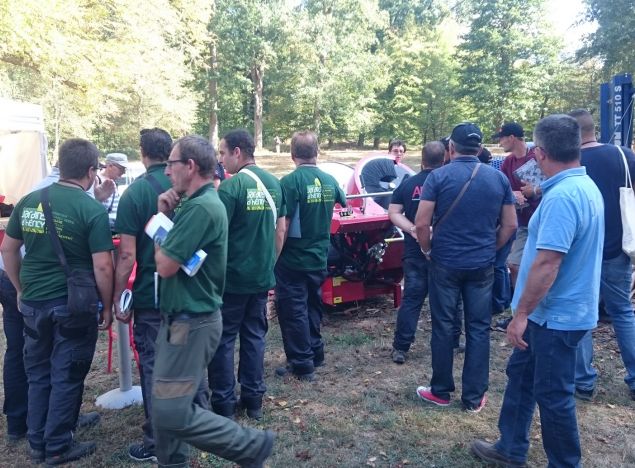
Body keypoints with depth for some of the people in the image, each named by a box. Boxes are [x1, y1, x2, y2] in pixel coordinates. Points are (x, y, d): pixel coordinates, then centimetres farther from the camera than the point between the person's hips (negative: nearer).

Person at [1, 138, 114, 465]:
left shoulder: (28, 201, 3)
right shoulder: (93, 210, -15)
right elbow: (102, 266, -17)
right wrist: (107, 306, -4)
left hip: (33, 303, 6)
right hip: (74, 307, -5)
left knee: (38, 374, 19)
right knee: (66, 378, 8)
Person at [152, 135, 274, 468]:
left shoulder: (201, 208, -22)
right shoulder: (194, 203, 10)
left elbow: (165, 265, -21)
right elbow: (166, 251, 16)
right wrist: (164, 213, 0)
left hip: (191, 323, -10)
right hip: (180, 318, 10)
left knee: (172, 414, -7)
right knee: (163, 406, 17)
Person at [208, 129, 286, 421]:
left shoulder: (231, 187, -16)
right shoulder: (273, 184, 5)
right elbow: (280, 231, 11)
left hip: (231, 277, -6)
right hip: (262, 276, 6)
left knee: (223, 339, 6)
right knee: (254, 336, 15)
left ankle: (224, 404, 13)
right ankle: (254, 399, 22)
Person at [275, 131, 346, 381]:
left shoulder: (291, 181, -17)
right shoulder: (329, 180, 2)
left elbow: (283, 225, -20)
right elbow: (342, 203, 23)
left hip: (293, 260, -6)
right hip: (319, 258, 6)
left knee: (293, 311, 4)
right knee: (312, 307, 20)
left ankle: (302, 364, 9)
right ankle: (315, 353, 31)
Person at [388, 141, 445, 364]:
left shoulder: (408, 184, 1)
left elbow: (393, 213, -4)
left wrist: (412, 230, -13)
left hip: (415, 251, 1)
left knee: (411, 298, 4)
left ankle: (400, 348, 3)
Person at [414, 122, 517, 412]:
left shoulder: (439, 176, -8)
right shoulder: (498, 178, 2)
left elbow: (421, 223, -12)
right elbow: (510, 225, 6)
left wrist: (427, 250, 5)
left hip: (445, 263, -2)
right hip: (482, 266, 2)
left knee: (443, 327, 9)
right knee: (479, 329, 10)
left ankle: (441, 391, 21)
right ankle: (474, 397, 17)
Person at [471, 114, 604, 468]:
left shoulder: (562, 196, -26)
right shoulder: (585, 186, 7)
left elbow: (547, 264, -29)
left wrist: (521, 313, -22)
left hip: (556, 315, -10)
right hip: (556, 311, 10)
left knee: (553, 395, 6)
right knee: (522, 375, 21)